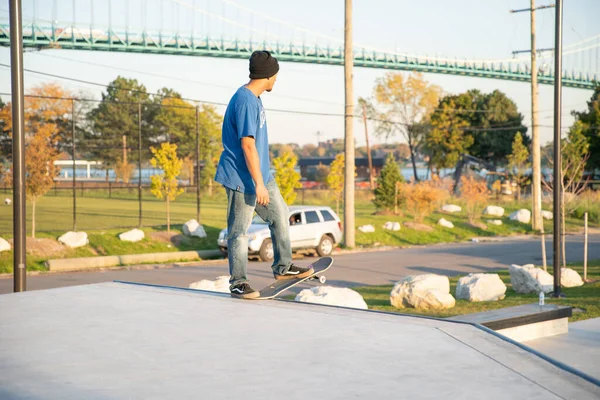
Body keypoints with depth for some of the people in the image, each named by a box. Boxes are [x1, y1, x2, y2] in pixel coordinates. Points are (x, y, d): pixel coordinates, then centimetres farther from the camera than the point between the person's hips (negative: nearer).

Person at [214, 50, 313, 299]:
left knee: (280, 216, 15)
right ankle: (238, 282, 8)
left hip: (261, 176, 10)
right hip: (242, 179, -10)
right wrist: (259, 184, -24)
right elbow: (248, 145, -24)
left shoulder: (253, 99, 11)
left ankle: (283, 267, 26)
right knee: (239, 231, -1)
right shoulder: (245, 102, -21)